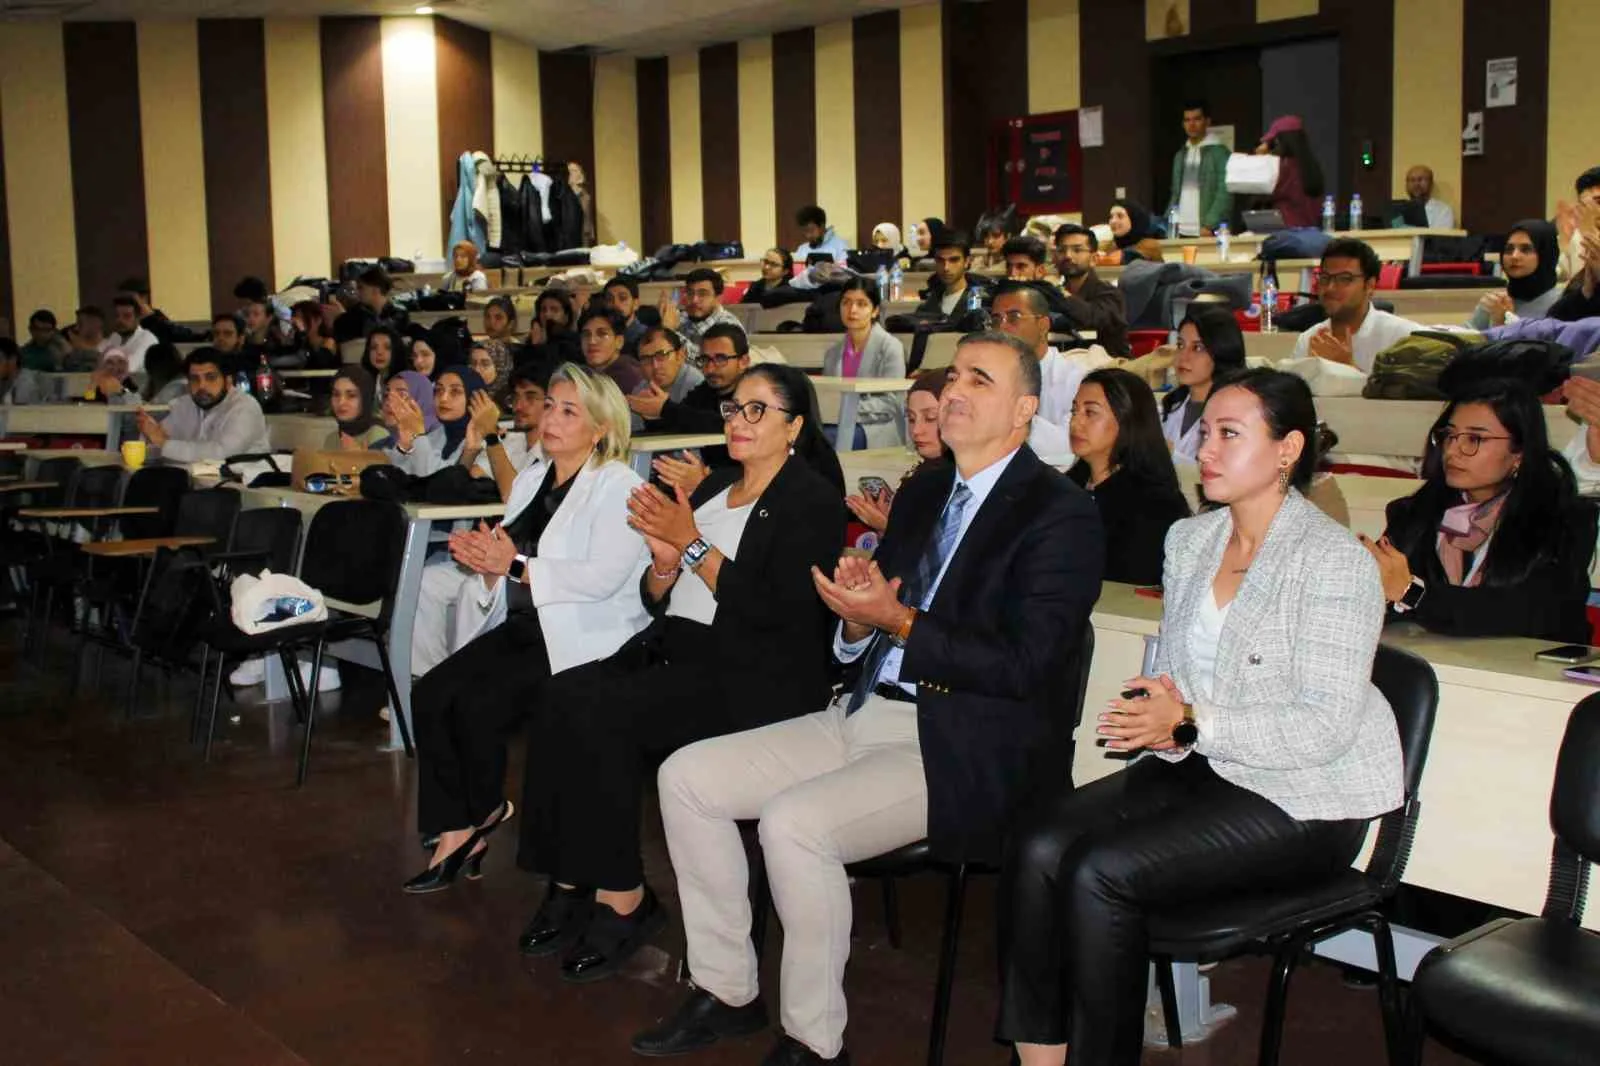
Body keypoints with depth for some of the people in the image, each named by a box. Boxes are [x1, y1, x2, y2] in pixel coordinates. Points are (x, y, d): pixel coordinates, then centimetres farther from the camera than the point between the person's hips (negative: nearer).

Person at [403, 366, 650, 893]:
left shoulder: (618, 488, -8)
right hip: (524, 627, 8)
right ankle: (457, 831, -4)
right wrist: (484, 561, -7)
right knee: (430, 694, -14)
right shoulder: (534, 483, 18)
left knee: (477, 704, -23)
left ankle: (485, 810, 7)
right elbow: (505, 562, 17)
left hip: (585, 638, -7)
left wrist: (516, 567, -19)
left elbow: (603, 577, -21)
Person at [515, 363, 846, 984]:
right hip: (677, 652, 7)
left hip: (753, 677, -7)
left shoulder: (813, 502, -3)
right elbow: (659, 601, 18)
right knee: (565, 702, -19)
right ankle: (571, 882, -12)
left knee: (602, 718, -26)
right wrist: (665, 559, -4)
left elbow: (777, 613, -15)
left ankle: (624, 897, -12)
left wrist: (694, 545, -12)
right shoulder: (714, 488, 19)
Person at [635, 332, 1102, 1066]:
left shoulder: (1061, 514, -9)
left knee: (794, 820, -29)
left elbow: (1025, 665, -18)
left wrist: (896, 619, -20)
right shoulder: (922, 492, 14)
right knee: (686, 776, -2)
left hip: (964, 750, -8)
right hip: (865, 715, 8)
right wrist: (858, 618, -8)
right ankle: (726, 990, 11)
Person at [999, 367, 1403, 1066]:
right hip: (1201, 768, 7)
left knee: (1100, 871, -25)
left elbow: (1325, 727, -18)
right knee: (1038, 845, -18)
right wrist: (1157, 715, -8)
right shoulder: (1189, 540, 10)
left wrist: (1190, 721, -24)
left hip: (1303, 800, -7)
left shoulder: (1335, 563, -13)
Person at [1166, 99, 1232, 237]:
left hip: (1207, 232, -5)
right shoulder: (1180, 155, 17)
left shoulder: (1219, 152, -2)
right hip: (1181, 232, 5)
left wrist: (1209, 225, -18)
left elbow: (1225, 194, -9)